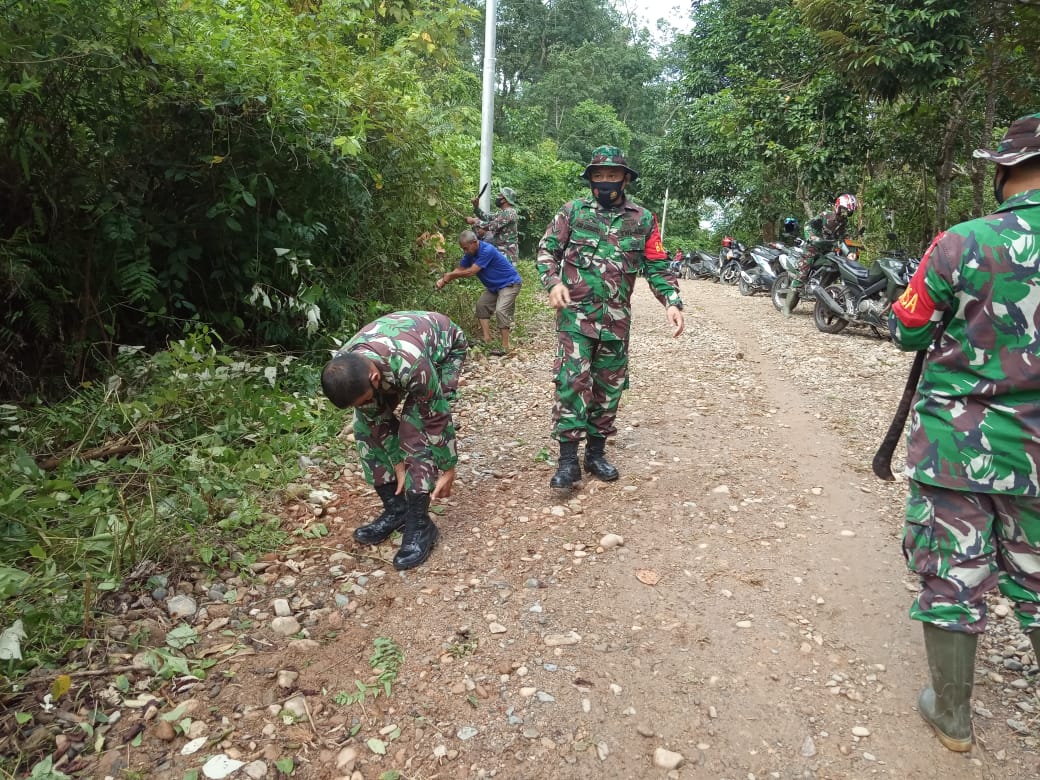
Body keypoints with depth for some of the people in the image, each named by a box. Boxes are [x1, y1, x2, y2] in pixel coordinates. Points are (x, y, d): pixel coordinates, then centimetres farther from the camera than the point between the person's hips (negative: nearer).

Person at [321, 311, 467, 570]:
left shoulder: (412, 365, -45)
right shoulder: (344, 370, -28)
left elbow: (438, 418, -30)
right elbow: (377, 417, -13)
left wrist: (448, 470, -18)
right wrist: (398, 463, -9)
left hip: (445, 345, -5)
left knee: (414, 427, -22)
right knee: (365, 425, -6)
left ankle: (419, 524, -11)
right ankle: (395, 508, 6)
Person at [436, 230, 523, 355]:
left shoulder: (487, 251, -31)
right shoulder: (470, 253, -5)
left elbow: (471, 272, -31)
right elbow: (459, 270, -1)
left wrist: (449, 275, -22)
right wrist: (444, 280, -17)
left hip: (510, 283, -9)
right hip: (494, 286, 9)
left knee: (500, 310, -21)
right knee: (481, 305, 5)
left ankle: (505, 347, -16)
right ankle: (487, 340, 6)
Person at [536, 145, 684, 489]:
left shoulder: (643, 220, 7)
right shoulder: (572, 211, 4)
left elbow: (657, 266, 8)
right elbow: (546, 249, 7)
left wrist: (672, 302, -5)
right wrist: (553, 282, -11)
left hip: (617, 318, 3)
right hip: (576, 313, -3)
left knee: (609, 386, 9)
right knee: (573, 380, -14)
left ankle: (596, 452, 23)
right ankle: (568, 459, -9)